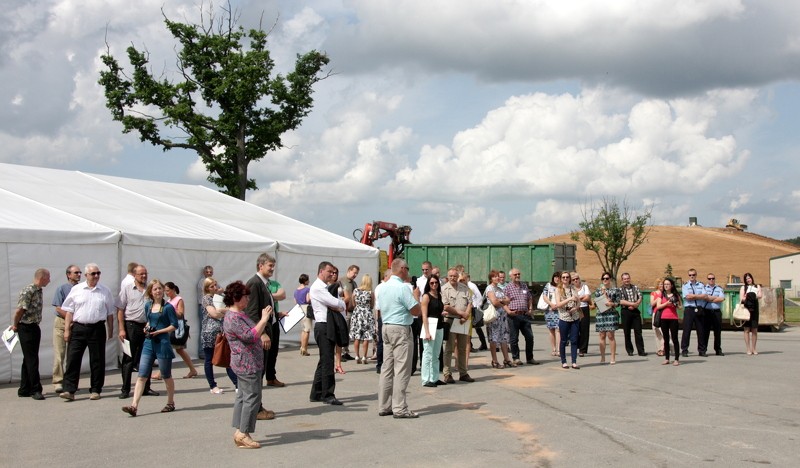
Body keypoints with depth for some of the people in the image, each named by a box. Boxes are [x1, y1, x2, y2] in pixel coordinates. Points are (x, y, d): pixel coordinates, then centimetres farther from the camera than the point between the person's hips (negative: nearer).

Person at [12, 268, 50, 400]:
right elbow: (19, 310, -19)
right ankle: (35, 390, 0)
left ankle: (24, 390, 21)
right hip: (26, 328, -9)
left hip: (34, 327, 9)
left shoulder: (38, 291, 11)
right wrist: (15, 325, -5)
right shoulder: (28, 291, -18)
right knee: (31, 360, -5)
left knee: (29, 359, 13)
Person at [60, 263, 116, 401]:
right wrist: (67, 330, 0)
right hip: (78, 328, 0)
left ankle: (95, 390, 14)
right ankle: (69, 390, -3)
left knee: (97, 361, 4)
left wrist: (110, 331, 9)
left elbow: (110, 313, 11)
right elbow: (69, 311, 6)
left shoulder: (105, 291, 7)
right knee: (73, 359, -5)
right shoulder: (76, 290, 5)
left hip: (97, 329, 0)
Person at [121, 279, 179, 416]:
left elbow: (174, 325, -8)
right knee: (142, 376, -4)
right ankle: (134, 405, -9)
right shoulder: (148, 306, 9)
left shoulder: (168, 307, -7)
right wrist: (146, 328, 4)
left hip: (162, 343, -5)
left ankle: (171, 403, 25)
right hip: (149, 343, 5)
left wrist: (158, 331, -15)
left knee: (166, 376, 8)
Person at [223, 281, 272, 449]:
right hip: (248, 364, -11)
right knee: (252, 397, -7)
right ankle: (243, 435, -3)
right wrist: (264, 320, -20)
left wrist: (265, 319, 12)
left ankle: (239, 432, 18)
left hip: (245, 364, 11)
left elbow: (252, 333, 22)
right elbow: (251, 336, -27)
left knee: (243, 396, 13)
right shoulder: (233, 318, -19)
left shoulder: (240, 315, 14)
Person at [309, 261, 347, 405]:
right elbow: (337, 304, -19)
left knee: (324, 362, 13)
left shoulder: (326, 288, 19)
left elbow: (340, 306, 13)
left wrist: (338, 306, -8)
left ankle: (316, 394, 19)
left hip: (331, 327, 10)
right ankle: (328, 395, -3)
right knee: (327, 362, -7)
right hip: (323, 327, -10)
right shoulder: (317, 288, -11)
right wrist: (342, 305, 1)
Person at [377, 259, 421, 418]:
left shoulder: (384, 287, 11)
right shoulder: (402, 287, -15)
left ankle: (384, 406, 13)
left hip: (386, 327, 9)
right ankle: (399, 408, -7)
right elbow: (416, 311, -14)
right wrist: (416, 297, 3)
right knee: (401, 370, -6)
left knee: (387, 368, 10)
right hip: (401, 329, -9)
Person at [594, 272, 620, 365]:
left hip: (611, 314, -2)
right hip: (600, 314, 2)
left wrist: (612, 304, -15)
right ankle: (602, 357, 9)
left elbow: (618, 302, 3)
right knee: (602, 336, 3)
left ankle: (613, 357, -1)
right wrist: (604, 294, -5)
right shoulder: (598, 290, 12)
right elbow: (596, 302, 5)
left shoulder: (615, 290, 6)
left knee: (610, 335, -6)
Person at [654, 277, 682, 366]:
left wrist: (676, 305, -11)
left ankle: (677, 359, -2)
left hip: (673, 318, -2)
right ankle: (666, 358, 13)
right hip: (664, 318, 2)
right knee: (666, 339, 8)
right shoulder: (661, 294, 7)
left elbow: (680, 307, 9)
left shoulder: (675, 295, 5)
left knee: (674, 338, -4)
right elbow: (658, 306, -1)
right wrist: (667, 303, -14)